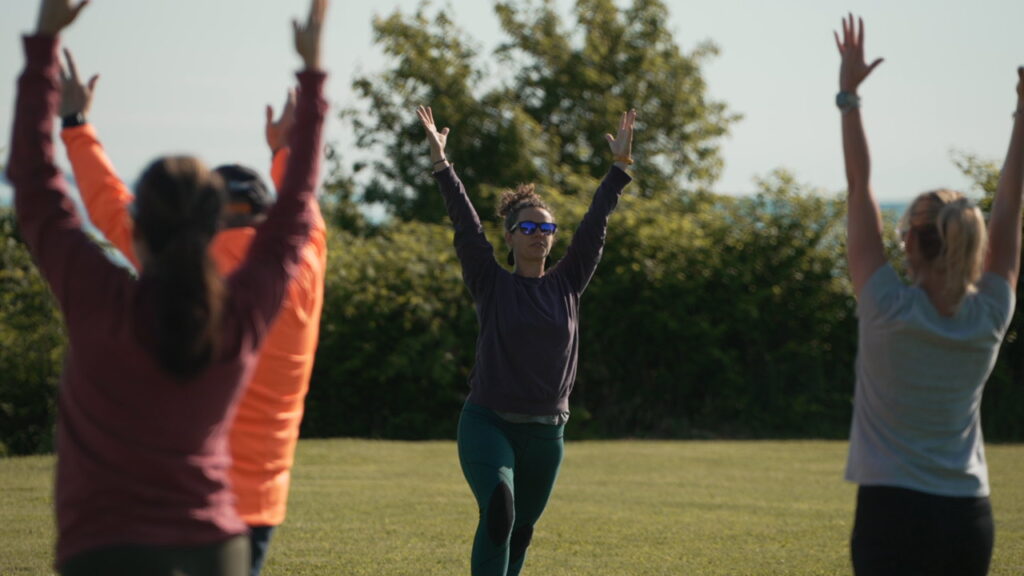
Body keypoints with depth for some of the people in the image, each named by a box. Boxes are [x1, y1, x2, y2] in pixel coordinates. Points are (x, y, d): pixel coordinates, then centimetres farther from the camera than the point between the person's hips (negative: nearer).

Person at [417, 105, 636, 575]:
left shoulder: (566, 285, 7)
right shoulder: (492, 285, 0)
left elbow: (595, 225, 5)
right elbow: (466, 225, -6)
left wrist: (620, 167, 3)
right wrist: (440, 163, -11)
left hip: (546, 432, 4)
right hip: (488, 424, -4)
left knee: (521, 529, 13)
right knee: (498, 512, -24)